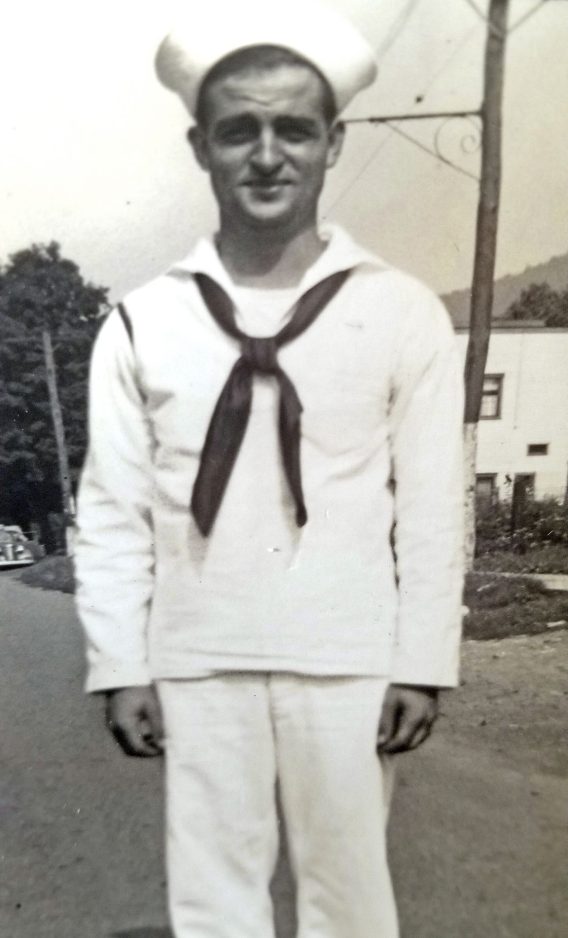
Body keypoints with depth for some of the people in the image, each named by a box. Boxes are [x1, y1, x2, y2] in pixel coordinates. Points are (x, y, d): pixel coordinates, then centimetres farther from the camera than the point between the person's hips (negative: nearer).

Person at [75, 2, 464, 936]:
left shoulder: (405, 313, -3)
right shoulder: (140, 321, -1)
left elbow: (431, 507, -3)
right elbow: (112, 512, 0)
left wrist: (422, 664, -3)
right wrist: (121, 667, -1)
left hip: (350, 662, 0)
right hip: (196, 663, 2)